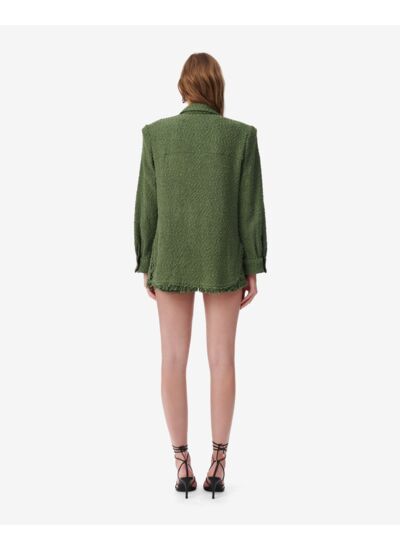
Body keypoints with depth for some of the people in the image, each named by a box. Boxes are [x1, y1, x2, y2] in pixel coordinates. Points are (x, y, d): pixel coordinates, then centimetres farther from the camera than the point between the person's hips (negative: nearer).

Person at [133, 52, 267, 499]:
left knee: (174, 359, 6)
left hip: (171, 259, 0)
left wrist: (146, 266, 5)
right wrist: (253, 269, 1)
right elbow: (251, 207, -7)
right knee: (222, 358, 7)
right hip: (223, 260, 0)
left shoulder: (156, 134, -5)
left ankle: (182, 466, 9)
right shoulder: (241, 135, -6)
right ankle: (217, 465, 8)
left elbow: (147, 206, -4)